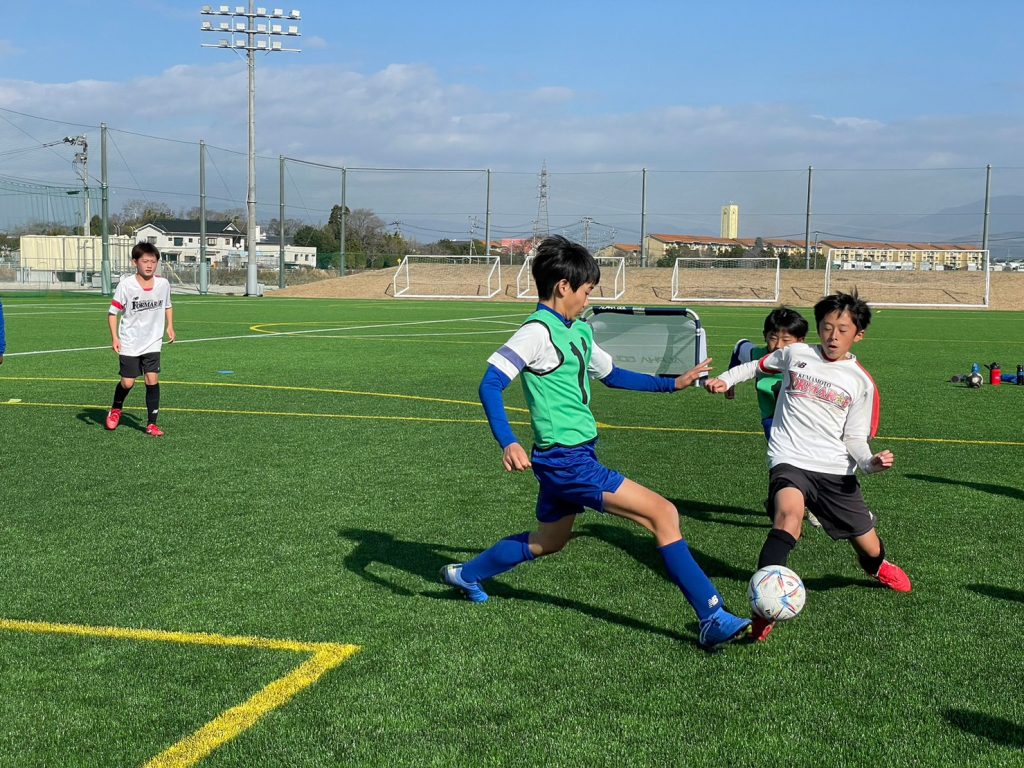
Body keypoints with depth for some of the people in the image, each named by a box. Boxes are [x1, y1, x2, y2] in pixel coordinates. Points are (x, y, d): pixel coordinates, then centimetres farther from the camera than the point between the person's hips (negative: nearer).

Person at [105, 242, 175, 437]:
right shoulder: (126, 285, -13)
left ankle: (151, 424, 0)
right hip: (129, 344, -2)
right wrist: (114, 337, -15)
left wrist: (170, 327, 6)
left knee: (152, 380, -9)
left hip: (152, 343, 2)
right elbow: (112, 312, -7)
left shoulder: (163, 284, -3)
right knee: (127, 383, 1)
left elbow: (167, 306, 17)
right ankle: (116, 409, 33)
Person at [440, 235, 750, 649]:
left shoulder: (579, 331, 13)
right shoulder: (538, 331, -15)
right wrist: (508, 443, -34)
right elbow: (490, 384, -22)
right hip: (565, 461, -10)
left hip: (570, 458, 10)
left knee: (550, 541, 27)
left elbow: (612, 375, 27)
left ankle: (465, 574, 43)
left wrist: (673, 383, 24)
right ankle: (713, 619, -10)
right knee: (663, 513, -13)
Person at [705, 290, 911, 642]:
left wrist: (871, 462, -12)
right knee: (790, 512, -35)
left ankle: (878, 566, 52)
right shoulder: (794, 354, 6)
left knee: (869, 546, 10)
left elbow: (854, 438, 7)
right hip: (790, 462, -2)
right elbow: (758, 366, 25)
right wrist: (725, 379, 12)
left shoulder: (861, 382, 6)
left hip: (836, 471, 2)